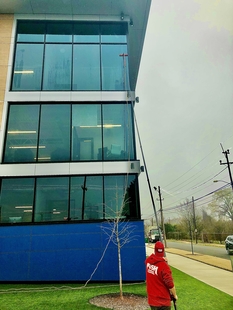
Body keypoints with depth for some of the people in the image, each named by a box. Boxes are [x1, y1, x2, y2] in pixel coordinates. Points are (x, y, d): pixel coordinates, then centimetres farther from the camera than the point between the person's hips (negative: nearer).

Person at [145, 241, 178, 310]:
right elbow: (170, 284, -22)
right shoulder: (164, 266, -26)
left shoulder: (148, 261, -7)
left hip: (152, 300, 5)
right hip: (163, 302, -5)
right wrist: (174, 295, -5)